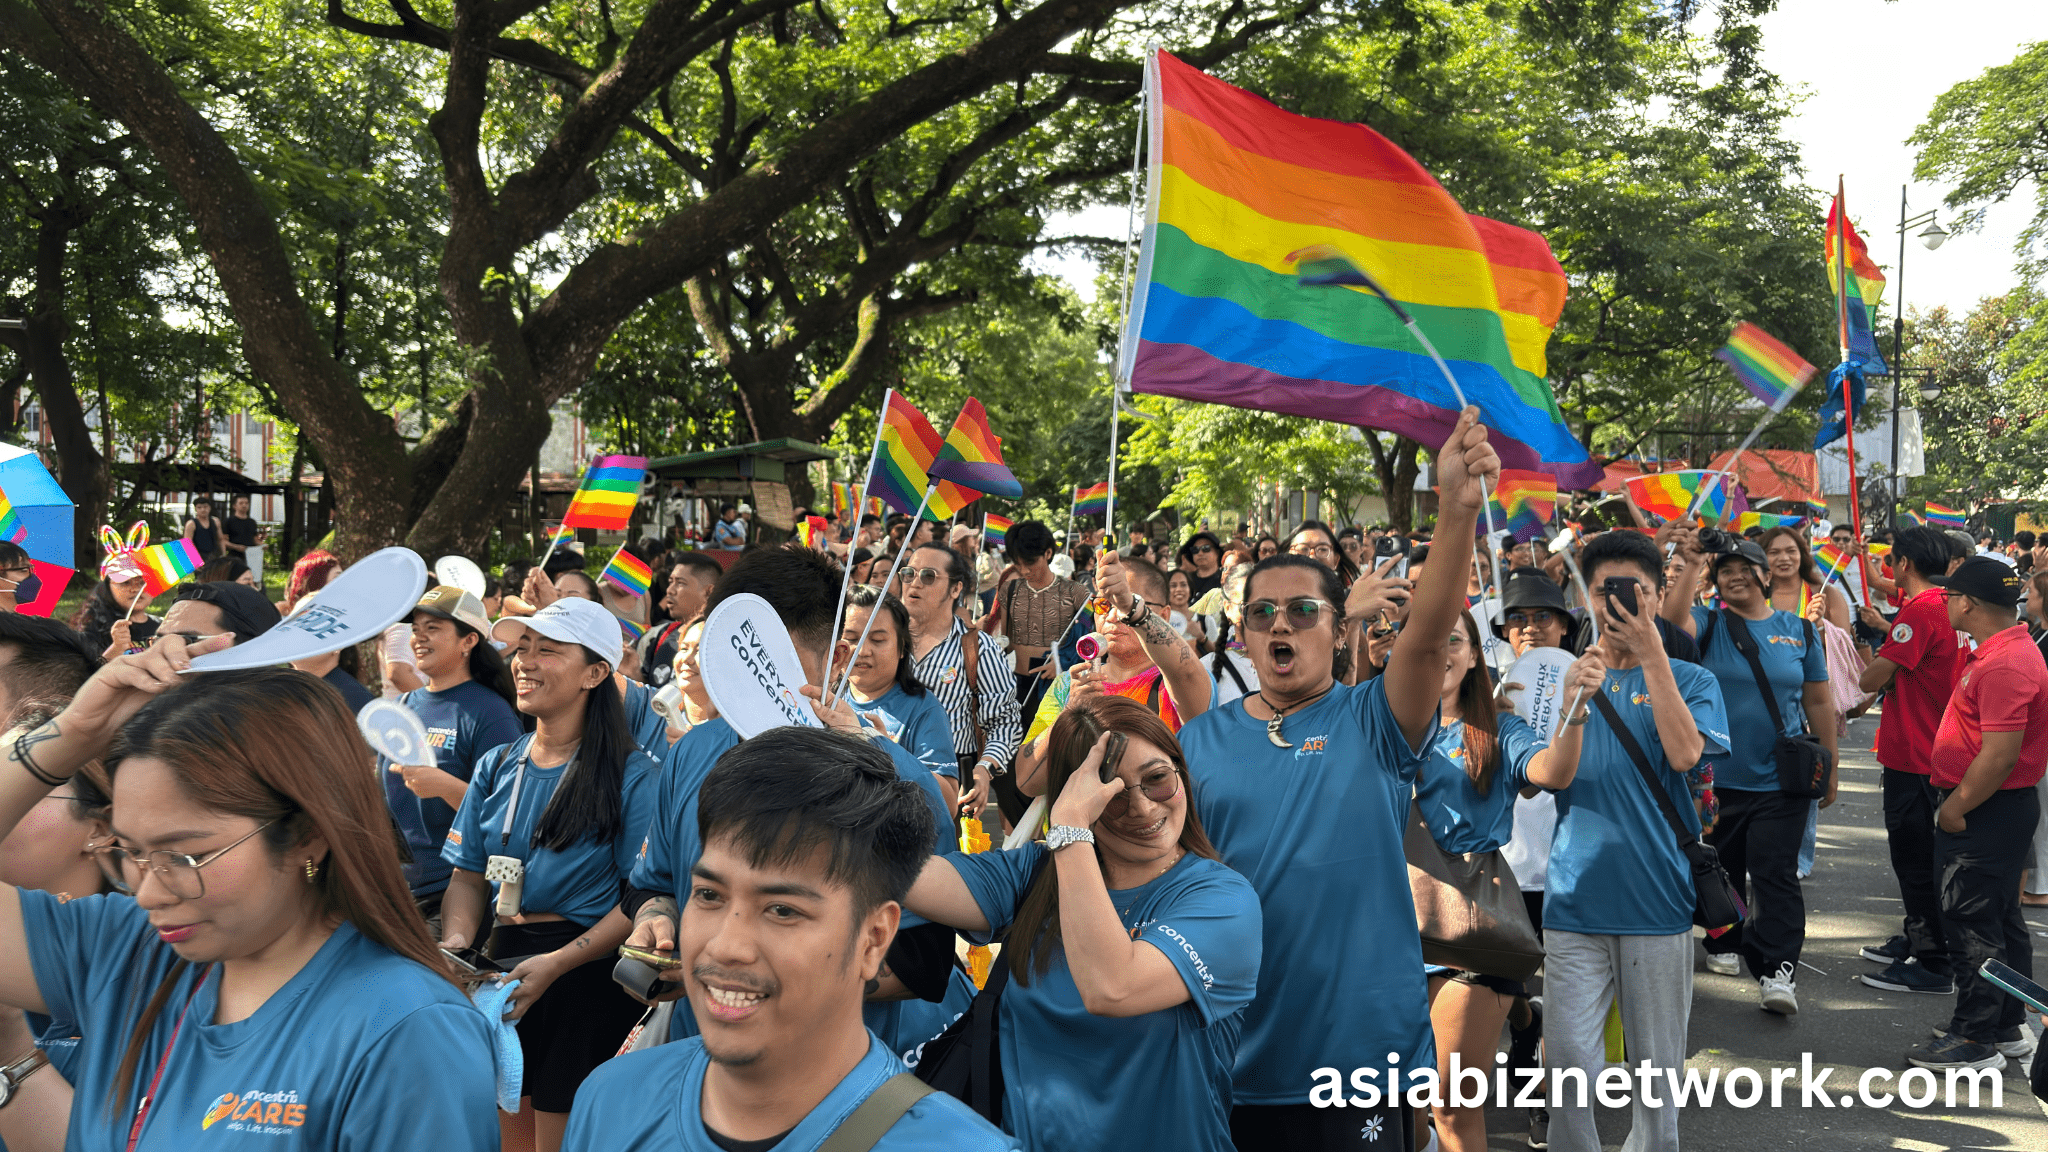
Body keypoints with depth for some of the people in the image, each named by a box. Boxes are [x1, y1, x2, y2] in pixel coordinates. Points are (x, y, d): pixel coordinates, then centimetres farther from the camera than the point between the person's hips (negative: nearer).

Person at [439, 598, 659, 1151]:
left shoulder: (632, 775, -10)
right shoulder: (496, 765, 9)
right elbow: (468, 874, 10)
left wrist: (557, 962, -22)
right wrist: (454, 943, -9)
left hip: (589, 975, -5)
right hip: (498, 967, 5)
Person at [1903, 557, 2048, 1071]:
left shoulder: (2006, 665, -24)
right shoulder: (2007, 650, 11)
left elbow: (2000, 754, -28)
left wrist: (1955, 808, -18)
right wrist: (1957, 803, 20)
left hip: (1985, 813, -11)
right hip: (2000, 810, 11)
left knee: (1971, 924, -2)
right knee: (2001, 920, 18)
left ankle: (1976, 1039, 7)